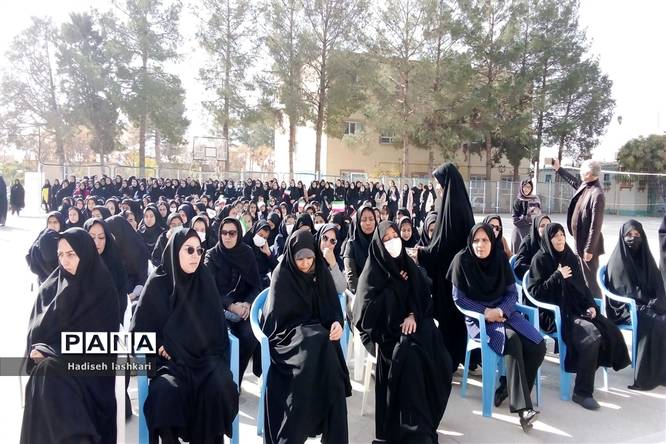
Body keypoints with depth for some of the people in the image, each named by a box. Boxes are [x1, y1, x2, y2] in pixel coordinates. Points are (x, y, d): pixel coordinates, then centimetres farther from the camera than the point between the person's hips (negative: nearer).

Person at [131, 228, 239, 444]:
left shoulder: (205, 281, 3)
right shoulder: (158, 283, -2)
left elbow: (217, 325, 6)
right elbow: (140, 327, 3)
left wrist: (214, 357, -6)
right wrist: (158, 347, -11)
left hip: (205, 355, 1)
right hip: (170, 358, -1)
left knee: (219, 387, -29)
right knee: (165, 390, -32)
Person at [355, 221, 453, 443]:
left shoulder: (408, 265, 12)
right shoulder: (373, 271, -2)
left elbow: (424, 296, 7)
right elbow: (368, 308, -11)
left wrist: (413, 315, -13)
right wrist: (396, 284, -9)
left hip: (411, 322, 5)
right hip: (384, 329, -4)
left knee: (435, 353, -25)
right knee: (407, 354, -33)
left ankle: (427, 416, -10)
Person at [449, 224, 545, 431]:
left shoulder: (500, 258, 2)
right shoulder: (462, 260, -9)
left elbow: (512, 292, 4)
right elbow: (458, 297, -7)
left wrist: (501, 310, -15)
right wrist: (485, 312, -16)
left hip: (503, 313, 5)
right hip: (477, 317, -5)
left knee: (538, 347, -16)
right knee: (512, 341, -32)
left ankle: (507, 387, 3)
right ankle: (522, 406, -31)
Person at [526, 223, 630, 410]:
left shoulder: (572, 258, 14)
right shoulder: (540, 259, -3)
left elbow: (583, 286, 19)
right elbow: (535, 291, -9)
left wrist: (591, 305, 1)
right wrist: (557, 277, -15)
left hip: (578, 308, 6)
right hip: (556, 312, -6)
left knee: (611, 331, -20)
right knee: (593, 336, -29)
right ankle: (582, 392, -18)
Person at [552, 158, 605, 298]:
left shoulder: (597, 194, -21)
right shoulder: (585, 186, 4)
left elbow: (596, 225, -22)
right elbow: (573, 181, 30)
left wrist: (589, 249, -21)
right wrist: (558, 169, 35)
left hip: (589, 245, -9)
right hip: (581, 241, 9)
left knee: (590, 280, -1)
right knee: (585, 278, 19)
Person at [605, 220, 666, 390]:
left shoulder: (646, 258, 14)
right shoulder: (617, 261, -4)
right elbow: (623, 293, -9)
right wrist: (645, 306, -17)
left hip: (648, 306, 6)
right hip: (626, 308, -5)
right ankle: (647, 376, -22)